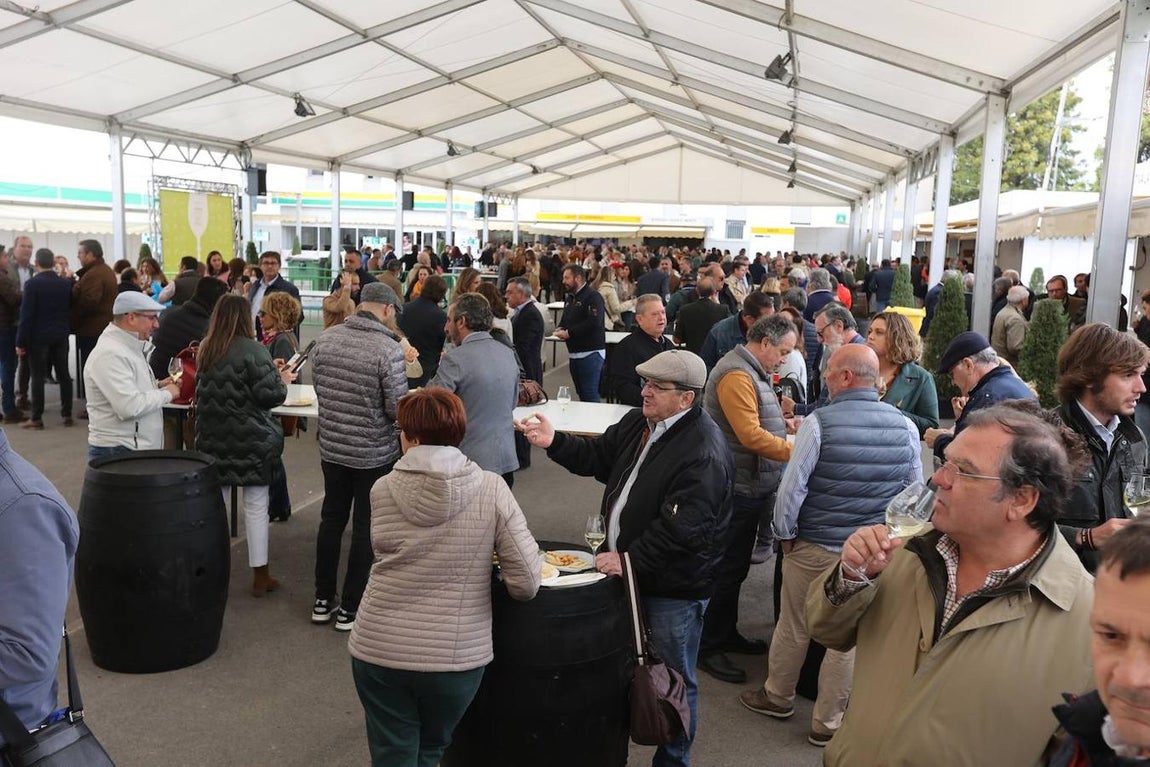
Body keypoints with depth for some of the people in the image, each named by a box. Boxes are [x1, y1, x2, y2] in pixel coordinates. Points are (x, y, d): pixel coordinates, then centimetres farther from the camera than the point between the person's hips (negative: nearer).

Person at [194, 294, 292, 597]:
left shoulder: (205, 351, 7)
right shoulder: (253, 350, -13)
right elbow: (270, 396, -17)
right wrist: (283, 380, 5)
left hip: (213, 438, 6)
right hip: (250, 440, -6)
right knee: (256, 506, 3)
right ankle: (260, 577, 10)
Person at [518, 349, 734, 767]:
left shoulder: (704, 453, -24)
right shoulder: (638, 422, 4)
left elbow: (679, 528, -27)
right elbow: (598, 456, 12)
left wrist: (628, 559, -22)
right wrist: (554, 441, -4)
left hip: (675, 586, -8)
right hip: (629, 568, 8)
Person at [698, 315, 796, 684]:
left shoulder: (755, 373, 14)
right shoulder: (736, 375, -20)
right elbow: (750, 435, -25)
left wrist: (785, 424, 8)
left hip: (752, 487, 10)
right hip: (737, 489, -10)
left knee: (735, 567, 20)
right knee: (727, 568, 0)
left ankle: (727, 633, 33)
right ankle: (708, 646, 13)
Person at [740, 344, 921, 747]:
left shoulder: (819, 423, -17)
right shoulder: (905, 427, -5)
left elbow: (792, 487, -16)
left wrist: (785, 534, -2)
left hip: (814, 547, -3)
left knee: (794, 628, 17)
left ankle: (778, 696, 37)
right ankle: (827, 722, 27)